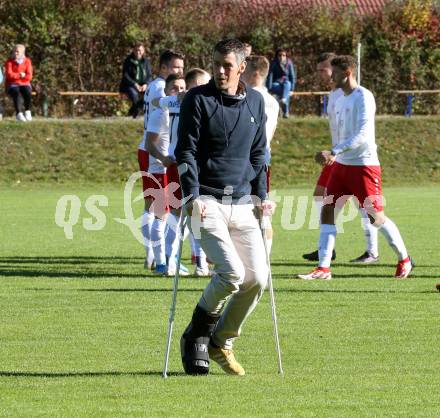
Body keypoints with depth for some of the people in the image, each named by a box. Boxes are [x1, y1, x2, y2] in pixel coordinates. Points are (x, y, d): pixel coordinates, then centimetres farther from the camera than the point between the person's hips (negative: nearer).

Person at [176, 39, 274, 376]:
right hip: (207, 204, -5)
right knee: (232, 272, -20)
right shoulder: (198, 99, -3)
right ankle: (196, 336, 2)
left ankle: (221, 342, 16)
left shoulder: (255, 102, 12)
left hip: (243, 203, 5)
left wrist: (261, 196, 11)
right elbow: (186, 151, -6)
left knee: (257, 278, -3)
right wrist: (192, 195, -17)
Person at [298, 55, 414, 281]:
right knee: (328, 210, -2)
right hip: (341, 165, 8)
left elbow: (362, 134, -23)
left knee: (376, 217, -3)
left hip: (364, 164, -8)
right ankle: (323, 268, -4)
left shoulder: (363, 97, -13)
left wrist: (334, 152, -28)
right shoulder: (341, 100, 13)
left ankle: (404, 260, 15)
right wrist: (333, 156, 14)